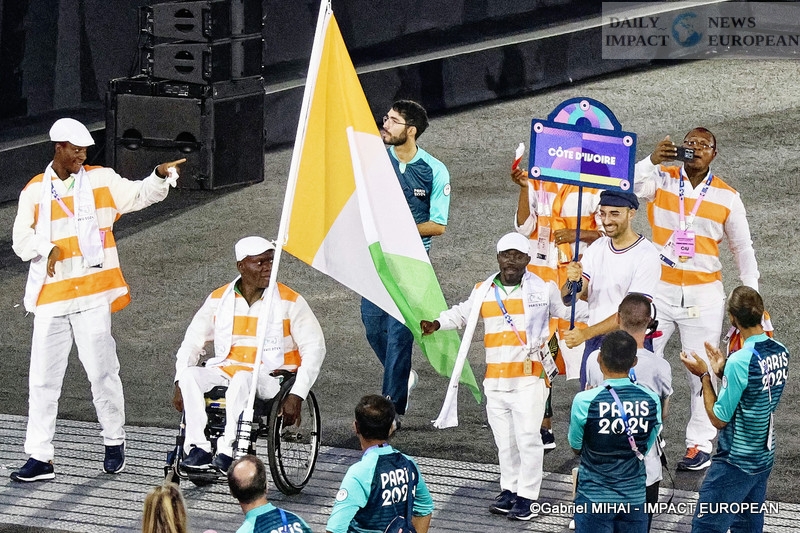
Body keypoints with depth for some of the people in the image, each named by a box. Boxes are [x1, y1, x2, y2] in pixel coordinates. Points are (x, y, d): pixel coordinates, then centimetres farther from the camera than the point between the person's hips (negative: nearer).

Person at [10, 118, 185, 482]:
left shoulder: (100, 181, 5)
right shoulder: (34, 191, 5)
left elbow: (139, 195, 1)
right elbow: (21, 240, 2)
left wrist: (160, 176, -18)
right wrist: (47, 248, -18)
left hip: (92, 295, -1)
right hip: (50, 298, 1)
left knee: (102, 371, 0)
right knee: (43, 379, 2)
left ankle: (114, 443, 19)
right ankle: (40, 458, 7)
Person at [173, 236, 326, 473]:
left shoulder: (290, 302, -1)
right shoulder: (219, 299, 8)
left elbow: (314, 348, -3)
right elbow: (192, 341, 13)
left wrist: (296, 395, -13)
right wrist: (180, 384, -1)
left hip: (270, 378, -3)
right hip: (224, 372, 3)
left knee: (243, 380, -38)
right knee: (191, 376, -28)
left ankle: (226, 453, -39)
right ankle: (198, 450, -30)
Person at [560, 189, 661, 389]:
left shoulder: (647, 255, -12)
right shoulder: (596, 248, 8)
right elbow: (567, 300, 4)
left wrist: (586, 333, -23)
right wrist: (573, 282, -20)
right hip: (594, 343, 6)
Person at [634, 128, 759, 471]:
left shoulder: (727, 197, 2)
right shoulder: (661, 180, 0)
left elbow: (742, 247, 10)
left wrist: (750, 292, 3)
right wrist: (652, 160, -34)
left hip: (703, 295, 0)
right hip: (659, 289, 0)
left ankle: (700, 444, 11)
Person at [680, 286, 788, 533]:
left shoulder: (740, 362, -25)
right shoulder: (780, 353, -1)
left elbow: (719, 419, -17)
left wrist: (705, 376, -9)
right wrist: (722, 371, 8)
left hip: (734, 464, -8)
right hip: (764, 458, 8)